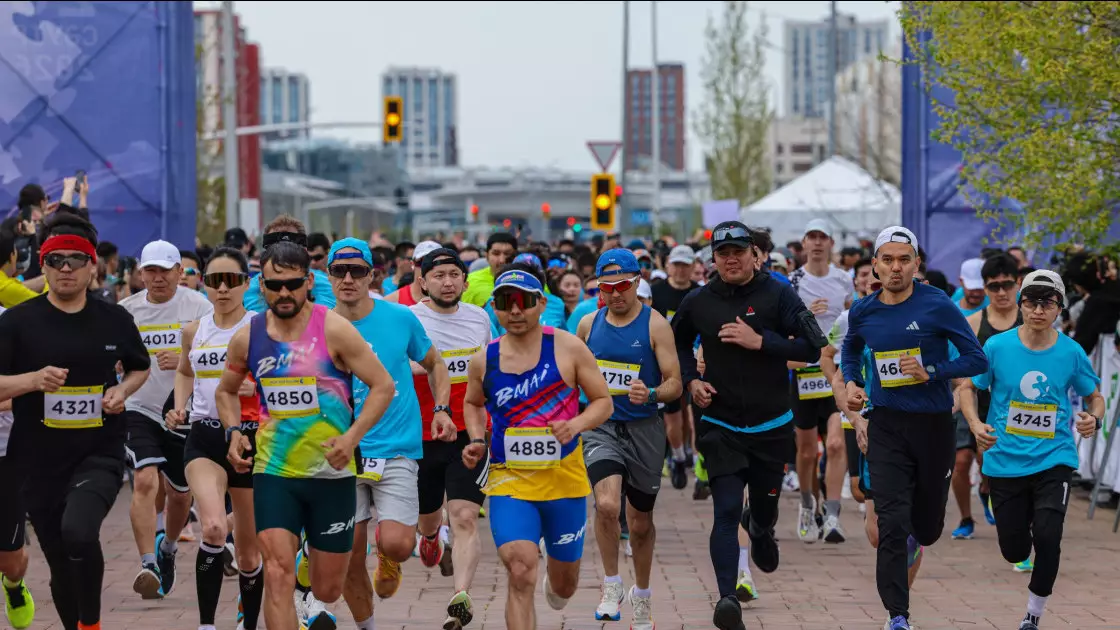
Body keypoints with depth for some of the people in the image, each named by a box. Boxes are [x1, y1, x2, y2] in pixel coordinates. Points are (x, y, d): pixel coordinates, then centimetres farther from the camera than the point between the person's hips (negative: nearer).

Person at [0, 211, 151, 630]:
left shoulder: (115, 321, 4)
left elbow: (140, 368, 21)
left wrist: (123, 390, 0)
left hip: (100, 455, -1)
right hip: (38, 463, 1)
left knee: (78, 532, -29)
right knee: (62, 568, 8)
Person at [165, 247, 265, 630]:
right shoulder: (194, 331, 8)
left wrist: (258, 386, -21)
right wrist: (179, 407, 9)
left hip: (251, 437, -1)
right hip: (204, 438, 1)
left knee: (249, 552, 9)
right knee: (214, 529, -27)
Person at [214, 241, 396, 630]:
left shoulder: (333, 330, -9)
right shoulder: (247, 338, 1)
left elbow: (383, 385, -6)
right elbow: (226, 391, 19)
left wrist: (353, 436, -19)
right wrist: (234, 432, 0)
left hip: (332, 472, -1)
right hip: (273, 471, 1)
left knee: (328, 590, 9)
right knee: (278, 575, -16)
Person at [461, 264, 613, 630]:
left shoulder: (567, 349, -6)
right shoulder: (484, 361, 0)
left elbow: (604, 402, 0)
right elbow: (472, 403, 21)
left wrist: (577, 424, -19)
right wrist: (477, 441, 2)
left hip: (565, 478, 0)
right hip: (508, 480, 0)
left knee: (564, 585, 18)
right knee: (520, 575, -21)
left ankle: (555, 584, 56)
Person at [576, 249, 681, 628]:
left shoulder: (655, 325, -7)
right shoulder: (589, 324, 3)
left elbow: (674, 384, -10)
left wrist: (651, 394, -30)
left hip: (644, 429, -1)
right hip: (601, 427, 1)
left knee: (641, 520, 13)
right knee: (607, 504, -24)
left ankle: (641, 595, 35)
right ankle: (612, 587, -6)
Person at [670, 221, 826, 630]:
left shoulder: (777, 294, -6)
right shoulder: (698, 302, 1)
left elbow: (813, 347, -11)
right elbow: (677, 344, 21)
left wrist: (761, 341, -20)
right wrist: (691, 380, 4)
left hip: (772, 426, 0)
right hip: (719, 426, 0)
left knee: (765, 510, 14)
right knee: (726, 511, -14)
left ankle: (759, 528, 53)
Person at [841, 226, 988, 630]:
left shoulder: (937, 305, -10)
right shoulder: (863, 312, 2)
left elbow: (977, 359, -7)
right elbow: (850, 350, 24)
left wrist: (931, 373, -19)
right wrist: (852, 383, 5)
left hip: (934, 425, -1)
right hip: (887, 425, 1)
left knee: (927, 527, 13)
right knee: (891, 524, -11)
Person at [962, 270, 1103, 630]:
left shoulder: (1071, 352, -5)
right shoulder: (997, 347, -7)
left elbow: (1095, 397, 9)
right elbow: (968, 388, 4)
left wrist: (1094, 419, -13)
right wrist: (976, 424, -13)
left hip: (1054, 460, -1)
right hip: (1005, 461, 1)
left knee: (1047, 538, -18)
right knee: (1014, 552, 6)